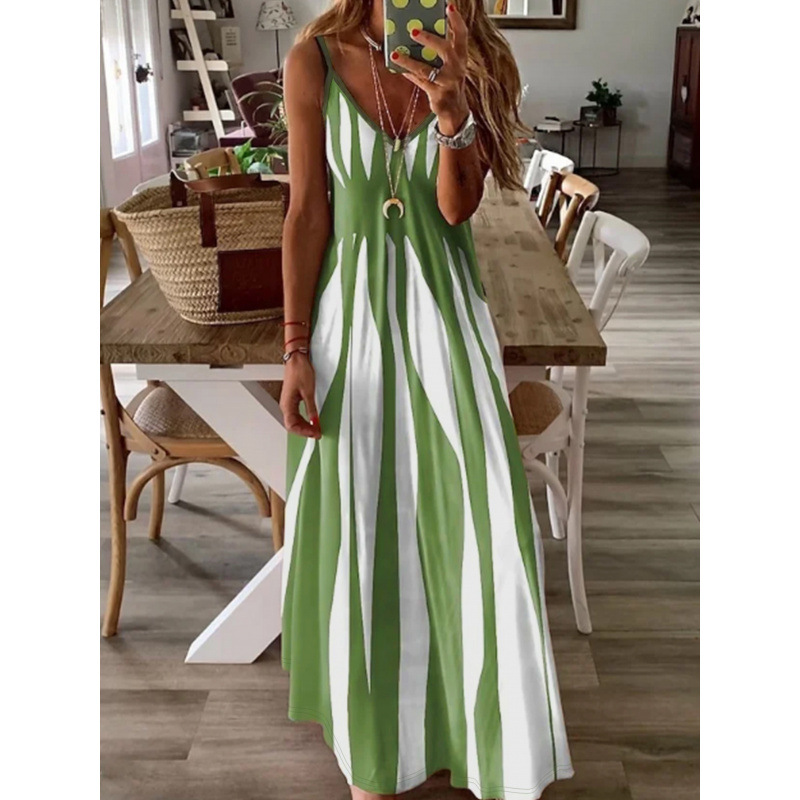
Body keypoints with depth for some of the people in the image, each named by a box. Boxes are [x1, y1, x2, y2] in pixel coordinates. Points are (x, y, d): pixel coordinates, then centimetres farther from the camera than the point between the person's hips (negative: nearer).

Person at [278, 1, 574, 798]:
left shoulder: (471, 68, 2)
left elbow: (456, 208, -7)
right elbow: (308, 211, -4)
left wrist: (453, 116, -26)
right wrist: (296, 349, -7)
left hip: (443, 309, 1)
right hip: (351, 307, -1)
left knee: (480, 515, -1)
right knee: (357, 523, 7)